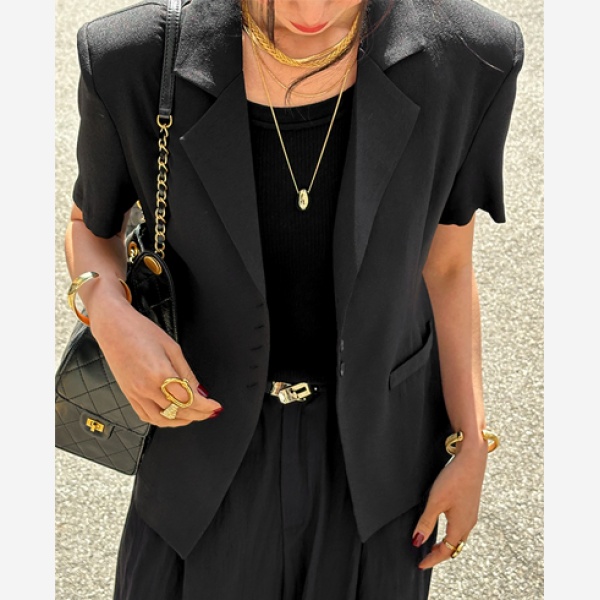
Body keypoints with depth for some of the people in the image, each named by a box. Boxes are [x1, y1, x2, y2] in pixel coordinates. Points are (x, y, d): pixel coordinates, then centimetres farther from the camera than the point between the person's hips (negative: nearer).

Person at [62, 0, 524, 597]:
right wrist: (111, 322, -26)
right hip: (211, 418, 0)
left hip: (375, 435, 1)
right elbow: (91, 225, -5)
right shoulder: (138, 63, -27)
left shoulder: (463, 57, -25)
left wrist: (472, 451, -2)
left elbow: (446, 266, -7)